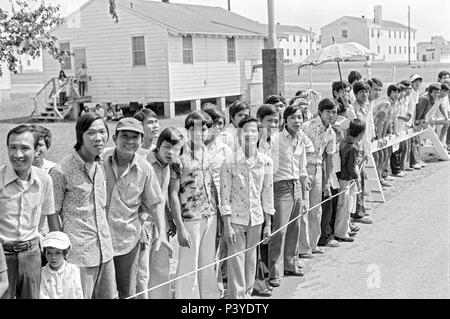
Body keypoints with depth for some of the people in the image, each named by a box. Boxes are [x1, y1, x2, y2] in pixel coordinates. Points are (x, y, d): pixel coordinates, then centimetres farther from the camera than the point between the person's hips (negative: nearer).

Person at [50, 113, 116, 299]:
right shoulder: (61, 171, -13)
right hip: (78, 254, -7)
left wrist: (106, 240, 15)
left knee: (108, 295, 14)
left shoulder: (100, 166, 8)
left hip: (105, 252, 7)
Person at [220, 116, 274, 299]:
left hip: (256, 218, 3)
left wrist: (268, 223, 7)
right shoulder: (230, 161, -10)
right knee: (236, 260, -1)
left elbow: (267, 194, 6)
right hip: (235, 218, -3)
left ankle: (247, 293, 28)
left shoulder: (265, 162, 1)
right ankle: (236, 296, 10)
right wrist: (227, 225, -11)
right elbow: (225, 195, -8)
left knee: (251, 258, 13)